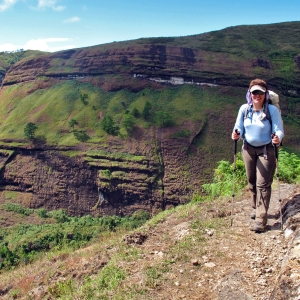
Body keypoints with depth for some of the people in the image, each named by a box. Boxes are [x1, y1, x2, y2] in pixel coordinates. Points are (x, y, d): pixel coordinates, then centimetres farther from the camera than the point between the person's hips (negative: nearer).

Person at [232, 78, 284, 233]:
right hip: (248, 149, 4)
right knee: (252, 182, 17)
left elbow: (279, 130, -16)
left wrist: (278, 138, -38)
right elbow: (239, 127, 0)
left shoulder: (272, 110, -16)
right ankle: (256, 208, 39)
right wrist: (236, 134, -22)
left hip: (266, 151, -4)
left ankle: (261, 219, -2)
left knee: (263, 184, -6)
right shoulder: (244, 109, -6)